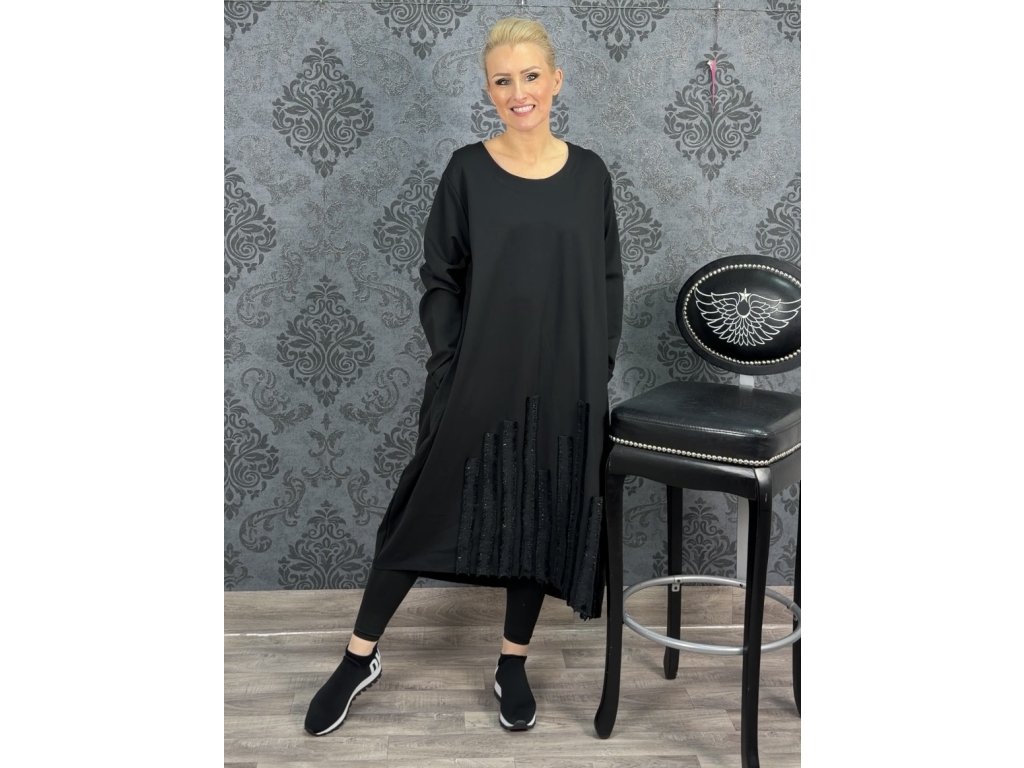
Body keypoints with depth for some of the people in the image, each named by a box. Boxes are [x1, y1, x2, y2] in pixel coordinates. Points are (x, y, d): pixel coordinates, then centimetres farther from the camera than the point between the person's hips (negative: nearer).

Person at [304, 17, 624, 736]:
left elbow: (609, 280, 7)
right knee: (429, 508, 5)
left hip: (563, 382, 2)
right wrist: (450, 363, -8)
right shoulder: (468, 170, -2)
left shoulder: (589, 173, 3)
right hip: (479, 379, -1)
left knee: (544, 519, 10)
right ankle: (360, 657, 22)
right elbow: (440, 279, 0)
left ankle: (514, 663, 29)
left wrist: (600, 367, 1)